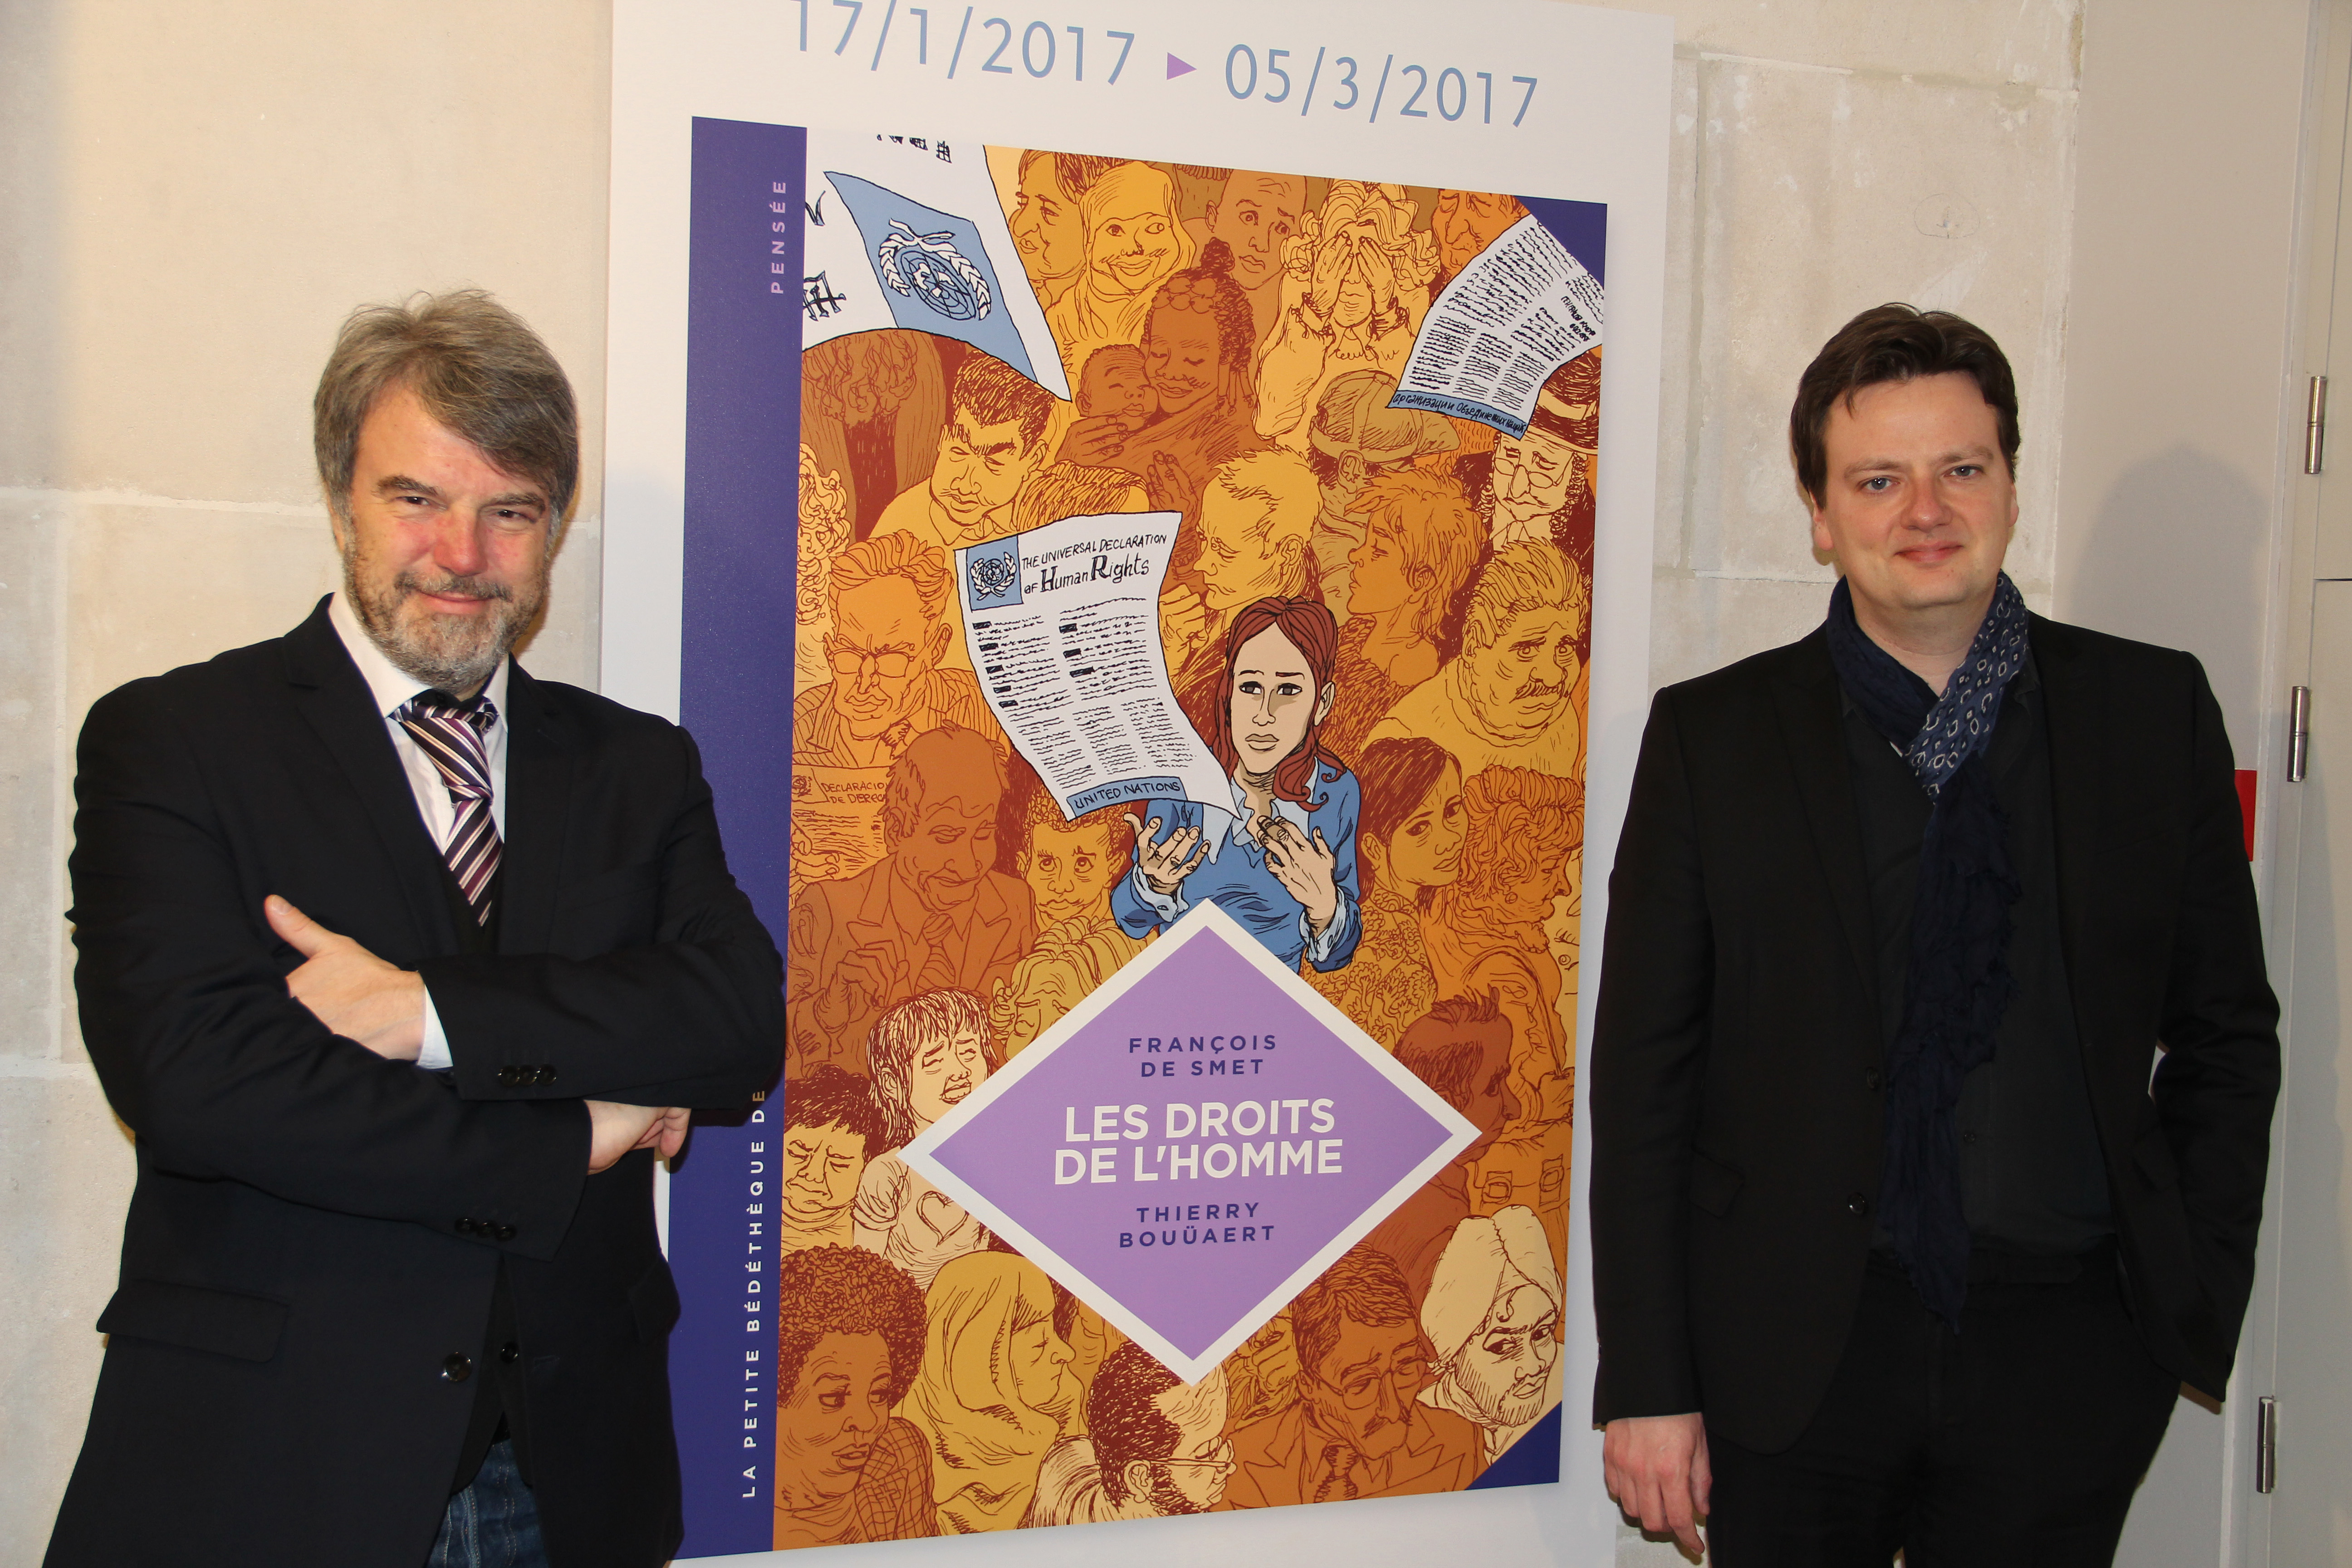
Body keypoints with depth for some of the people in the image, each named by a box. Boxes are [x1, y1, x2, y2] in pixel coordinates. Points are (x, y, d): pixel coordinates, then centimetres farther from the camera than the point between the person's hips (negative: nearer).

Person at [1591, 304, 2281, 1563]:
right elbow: (1643, 1077, -2)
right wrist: (1647, 1386, -4)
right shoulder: (1711, 737, -1)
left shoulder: (2156, 713, 3)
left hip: (2070, 1358, 1)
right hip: (1794, 1357, -1)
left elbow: (2227, 1035, 9)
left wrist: (2196, 1305, 1)